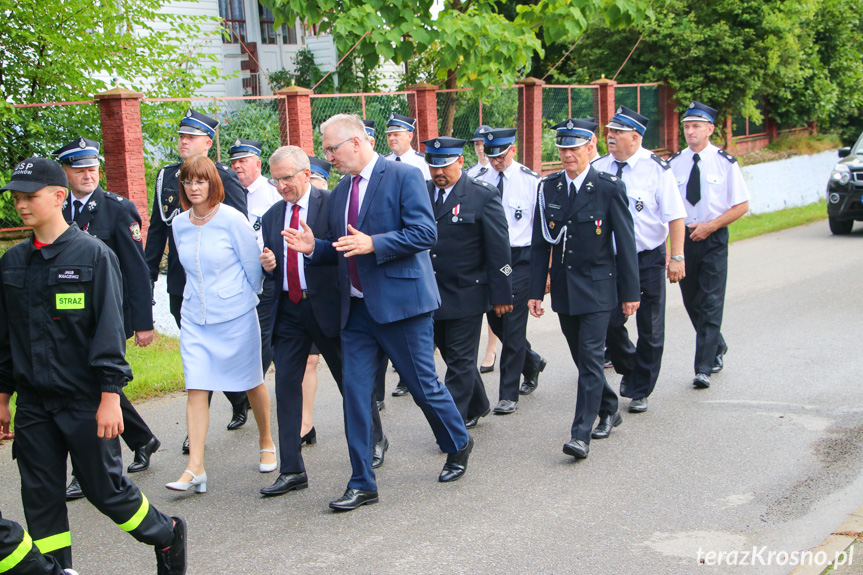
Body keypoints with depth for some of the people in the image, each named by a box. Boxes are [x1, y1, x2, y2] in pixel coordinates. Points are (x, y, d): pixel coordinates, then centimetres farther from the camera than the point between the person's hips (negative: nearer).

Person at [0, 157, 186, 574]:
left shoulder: (94, 255, -7)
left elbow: (110, 329, -10)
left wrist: (110, 395, -14)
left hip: (86, 402, -5)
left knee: (105, 489, 3)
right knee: (40, 498, 8)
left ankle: (168, 536, 27)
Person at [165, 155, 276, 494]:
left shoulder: (232, 220, -11)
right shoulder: (179, 224, 4)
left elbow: (253, 267, -3)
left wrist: (241, 300, 5)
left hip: (235, 316, -4)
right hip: (194, 318, 4)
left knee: (251, 382, 9)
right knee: (196, 389, -4)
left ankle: (266, 443, 32)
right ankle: (195, 468, -6)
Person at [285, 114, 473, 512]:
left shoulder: (403, 177, -8)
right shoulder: (340, 192, 14)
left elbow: (425, 233, -16)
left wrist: (373, 244, -23)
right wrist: (314, 247, 1)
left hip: (400, 303, -6)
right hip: (357, 308, 7)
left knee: (423, 386, 5)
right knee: (355, 392, 2)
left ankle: (458, 445, 33)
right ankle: (362, 484, 11)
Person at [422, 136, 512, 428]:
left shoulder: (483, 195, -8)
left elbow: (499, 249, -8)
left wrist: (501, 295, -10)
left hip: (466, 294, -5)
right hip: (431, 294, 5)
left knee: (460, 361, 0)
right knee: (453, 356, 17)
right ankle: (477, 406, 36)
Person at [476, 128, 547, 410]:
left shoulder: (530, 181, -5)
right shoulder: (481, 181, 6)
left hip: (520, 257, -5)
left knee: (513, 323, -6)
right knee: (495, 320, 12)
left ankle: (509, 394, 3)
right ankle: (532, 363, 39)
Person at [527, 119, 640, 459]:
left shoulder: (610, 188, -7)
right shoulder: (548, 188, 4)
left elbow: (625, 243, -4)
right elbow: (540, 244, 6)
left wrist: (630, 293, -4)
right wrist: (535, 291, 3)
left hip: (597, 288, -4)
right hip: (563, 288, 5)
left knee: (590, 358, -9)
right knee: (582, 357, 14)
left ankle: (581, 434, -7)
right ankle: (608, 408, 36)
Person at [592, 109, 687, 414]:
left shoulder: (655, 168, -9)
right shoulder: (598, 168, 0)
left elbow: (675, 215, -8)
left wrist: (676, 257, -13)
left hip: (648, 258, -2)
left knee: (650, 329, 5)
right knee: (609, 323, 2)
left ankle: (640, 391, 20)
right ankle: (628, 369, 32)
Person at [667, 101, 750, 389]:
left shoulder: (725, 162, -5)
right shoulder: (674, 163, 2)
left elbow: (742, 206, -3)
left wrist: (711, 226, -14)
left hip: (713, 238, -3)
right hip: (682, 237, 4)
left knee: (711, 303, -7)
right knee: (691, 301, 13)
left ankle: (704, 369, -4)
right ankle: (717, 348, 37)